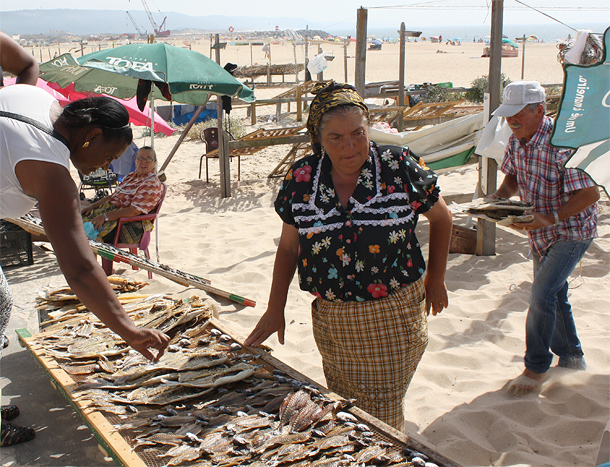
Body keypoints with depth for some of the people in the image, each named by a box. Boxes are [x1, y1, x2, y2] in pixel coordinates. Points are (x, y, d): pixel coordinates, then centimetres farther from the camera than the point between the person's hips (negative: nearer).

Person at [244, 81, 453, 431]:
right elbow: (288, 247, 9)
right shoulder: (301, 179, -1)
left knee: (383, 418, 1)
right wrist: (275, 310, 6)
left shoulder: (400, 168, -8)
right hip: (332, 321, 3)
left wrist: (436, 279, 8)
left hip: (393, 322, -2)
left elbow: (441, 218, 7)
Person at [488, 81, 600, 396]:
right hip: (540, 234, 8)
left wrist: (550, 218, -33)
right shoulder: (517, 140, -3)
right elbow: (513, 177, 13)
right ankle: (572, 358, 38)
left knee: (542, 295, -15)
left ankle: (536, 369, 2)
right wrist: (499, 198, -7)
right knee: (553, 297, 18)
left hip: (571, 231, -8)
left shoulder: (563, 142, -28)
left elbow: (590, 193, -28)